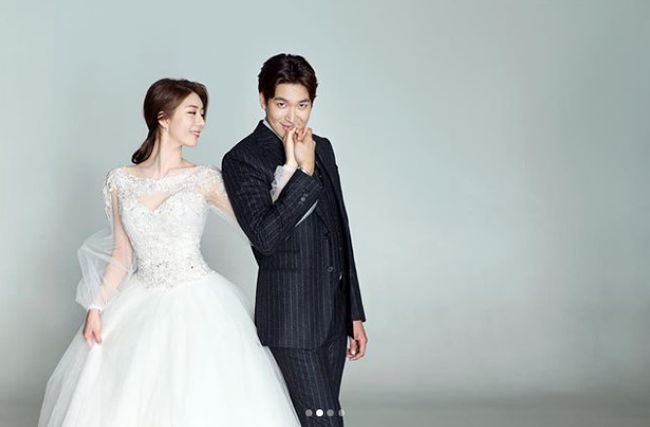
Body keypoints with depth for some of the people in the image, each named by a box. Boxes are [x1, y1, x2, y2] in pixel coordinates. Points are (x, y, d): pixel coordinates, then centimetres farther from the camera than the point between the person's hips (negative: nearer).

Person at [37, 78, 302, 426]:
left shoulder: (204, 179, -2)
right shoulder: (120, 181, 3)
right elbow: (121, 256, 8)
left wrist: (289, 167, -10)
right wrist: (96, 308, 1)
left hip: (196, 307, -2)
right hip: (141, 307, 2)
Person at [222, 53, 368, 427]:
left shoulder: (322, 148, 12)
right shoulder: (242, 159, -9)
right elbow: (264, 238, -21)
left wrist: (355, 313, 18)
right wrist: (303, 171, -20)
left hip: (334, 312, 7)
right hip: (291, 315, -7)